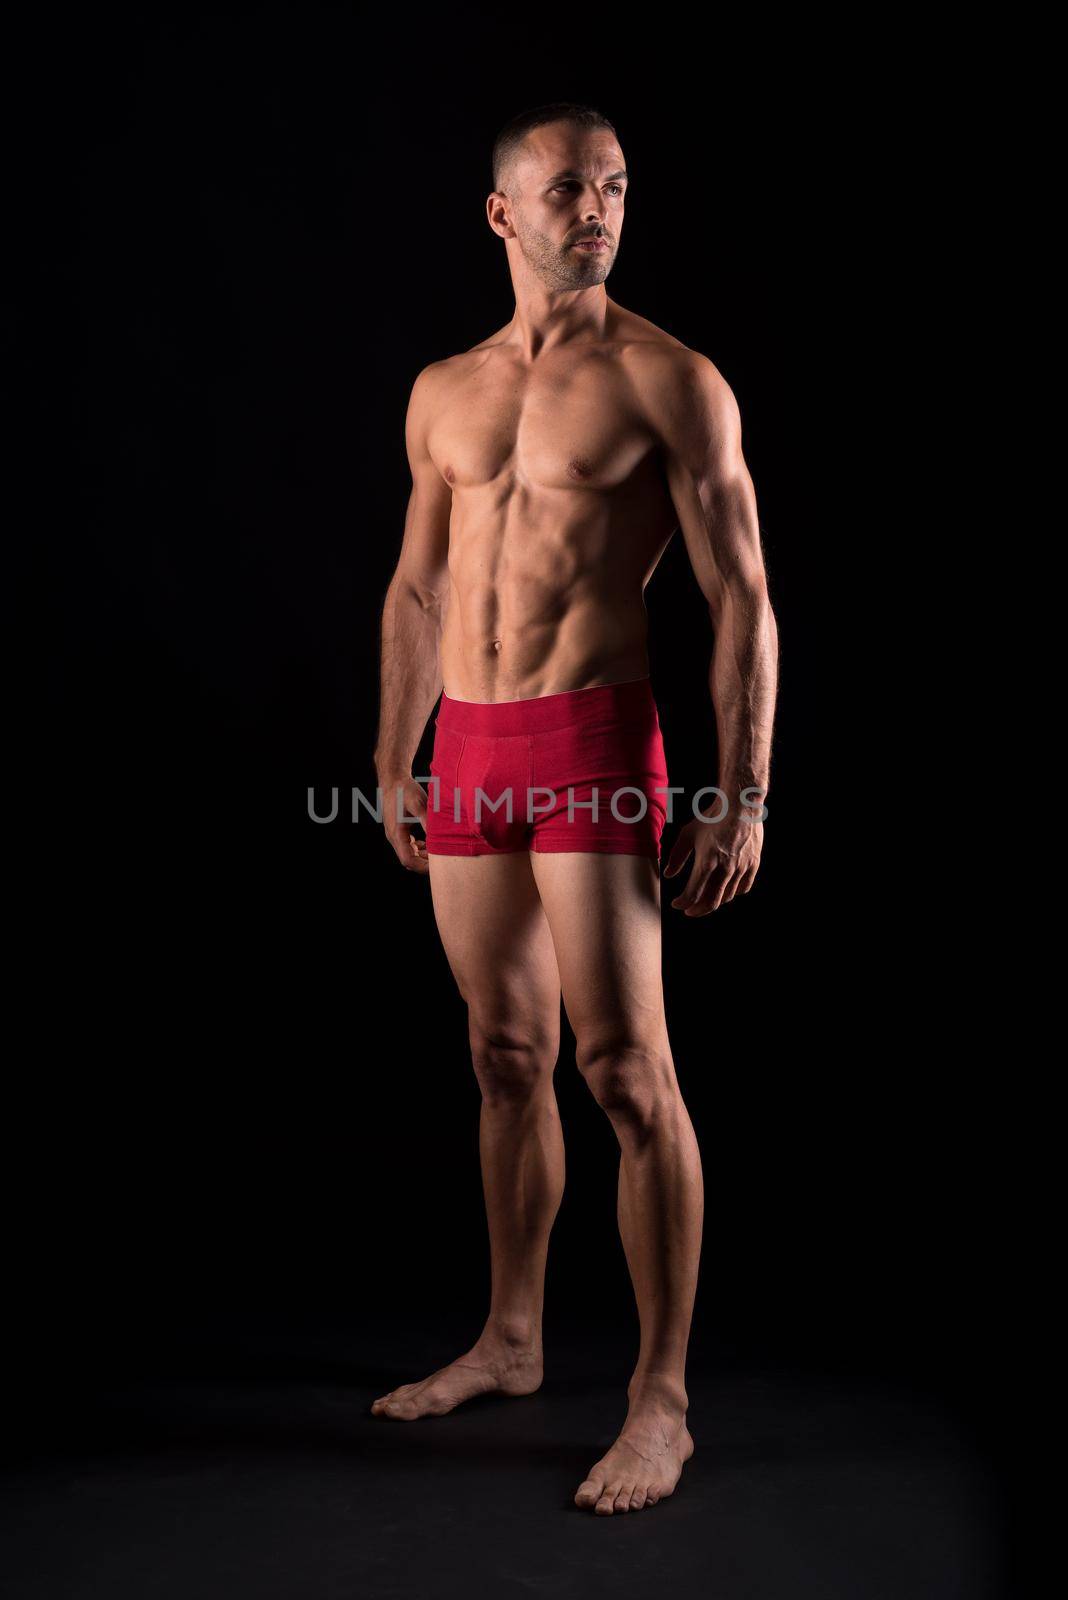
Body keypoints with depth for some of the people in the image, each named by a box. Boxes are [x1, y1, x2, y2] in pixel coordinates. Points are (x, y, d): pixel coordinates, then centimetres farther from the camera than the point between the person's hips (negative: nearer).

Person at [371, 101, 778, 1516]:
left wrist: (743, 797, -12)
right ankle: (511, 1341, 29)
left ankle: (662, 1402, 8)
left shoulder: (668, 380, -2)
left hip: (592, 739, -5)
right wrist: (395, 765, 18)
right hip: (470, 750, 6)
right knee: (507, 1061, 14)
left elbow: (742, 598, -6)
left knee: (626, 1072, -5)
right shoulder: (443, 392, 15)